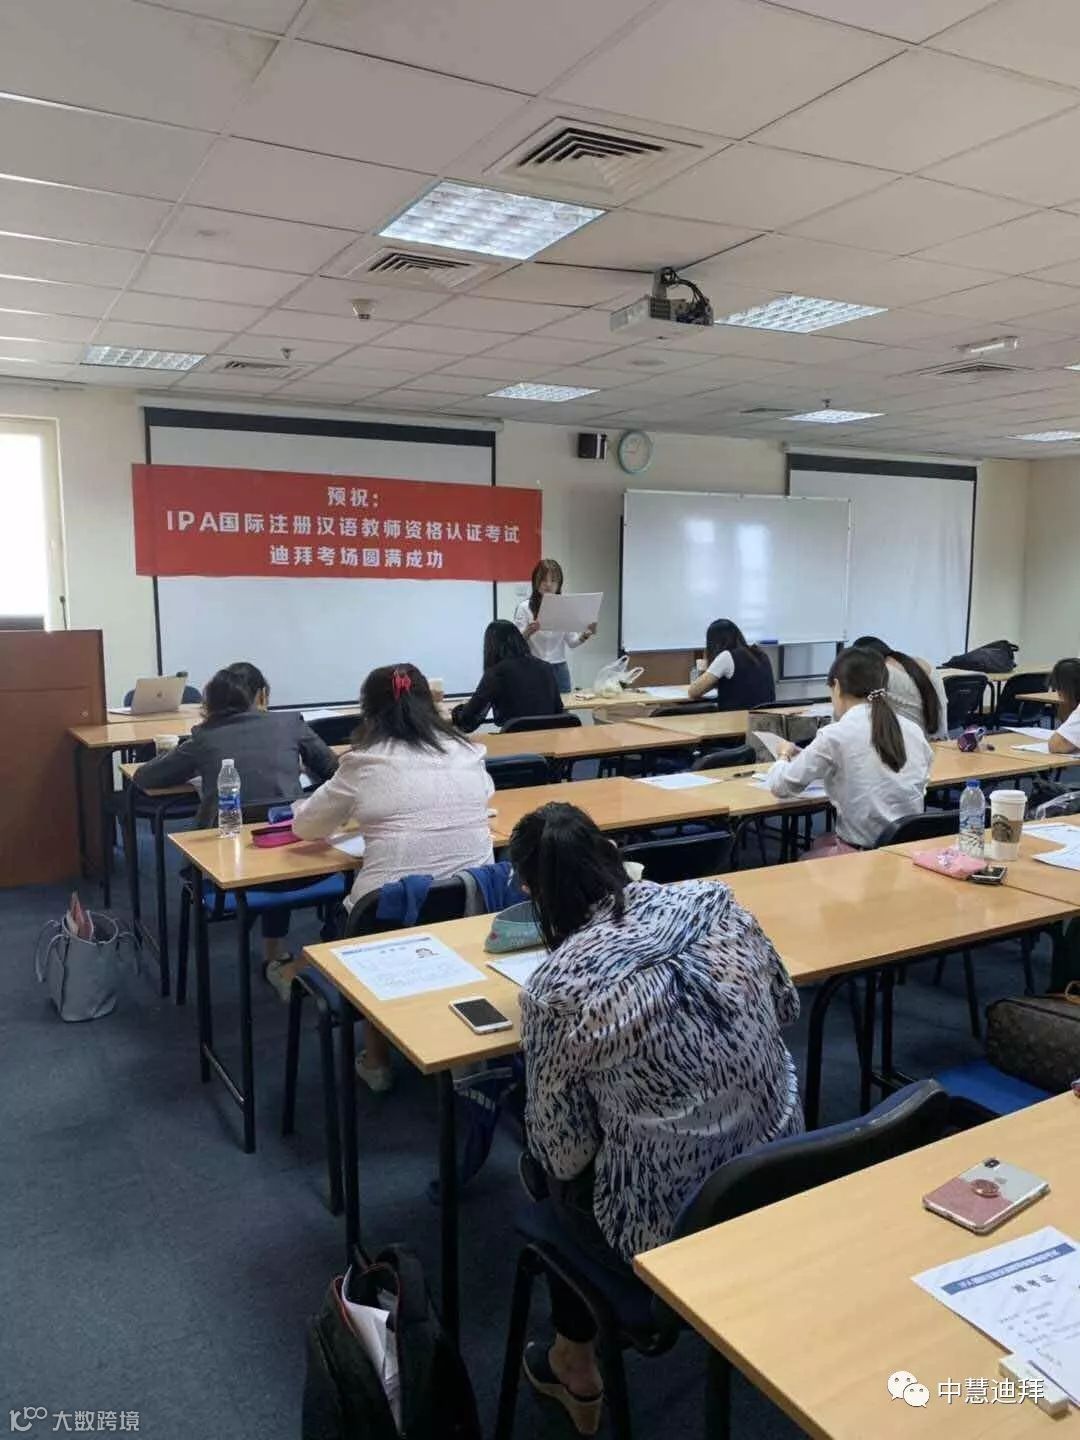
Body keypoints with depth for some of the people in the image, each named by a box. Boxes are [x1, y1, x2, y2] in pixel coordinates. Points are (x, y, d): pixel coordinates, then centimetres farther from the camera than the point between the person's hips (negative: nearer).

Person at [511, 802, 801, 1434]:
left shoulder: (557, 984, -22)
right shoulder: (714, 901, -9)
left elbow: (564, 1150, -12)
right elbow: (786, 1008, 7)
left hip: (672, 1229, -5)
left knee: (542, 1164, 26)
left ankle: (576, 1368, 42)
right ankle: (575, 1359, 48)